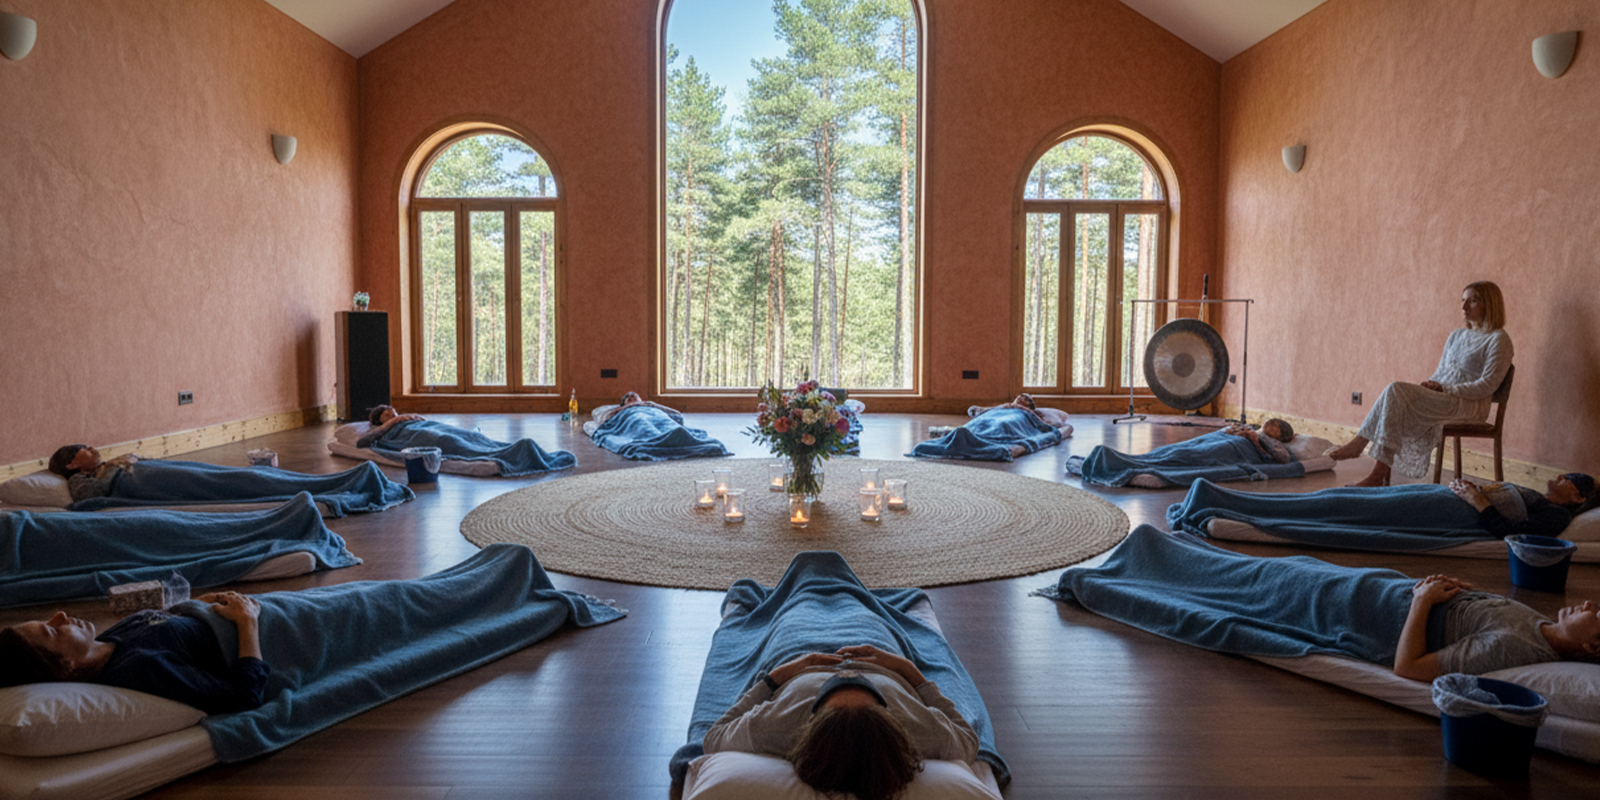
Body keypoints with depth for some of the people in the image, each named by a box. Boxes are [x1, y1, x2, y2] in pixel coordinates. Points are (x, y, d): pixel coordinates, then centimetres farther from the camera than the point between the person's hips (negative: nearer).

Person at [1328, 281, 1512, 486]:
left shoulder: (1498, 339, -2)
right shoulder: (1457, 335, 21)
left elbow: (1487, 386, -11)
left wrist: (1444, 388, -16)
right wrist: (1430, 385, -1)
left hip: (1470, 406, -7)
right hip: (1441, 400, 7)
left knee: (1396, 391, -26)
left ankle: (1359, 444, -18)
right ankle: (1380, 475, -30)